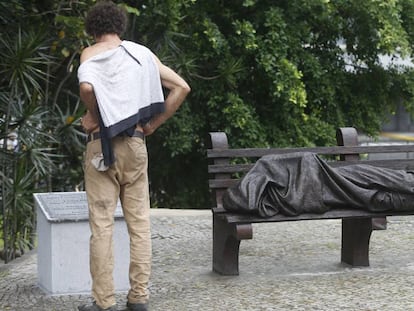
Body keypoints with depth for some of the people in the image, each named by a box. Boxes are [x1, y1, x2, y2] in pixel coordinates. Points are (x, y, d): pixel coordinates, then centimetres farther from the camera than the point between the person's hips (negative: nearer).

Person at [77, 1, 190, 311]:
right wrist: (152, 124, 6)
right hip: (136, 144, 3)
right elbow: (182, 87, 5)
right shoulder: (142, 52, 10)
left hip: (103, 145, -3)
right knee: (139, 222, 8)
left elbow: (87, 86, -25)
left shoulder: (90, 53, -1)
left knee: (102, 225, 0)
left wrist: (94, 118, -8)